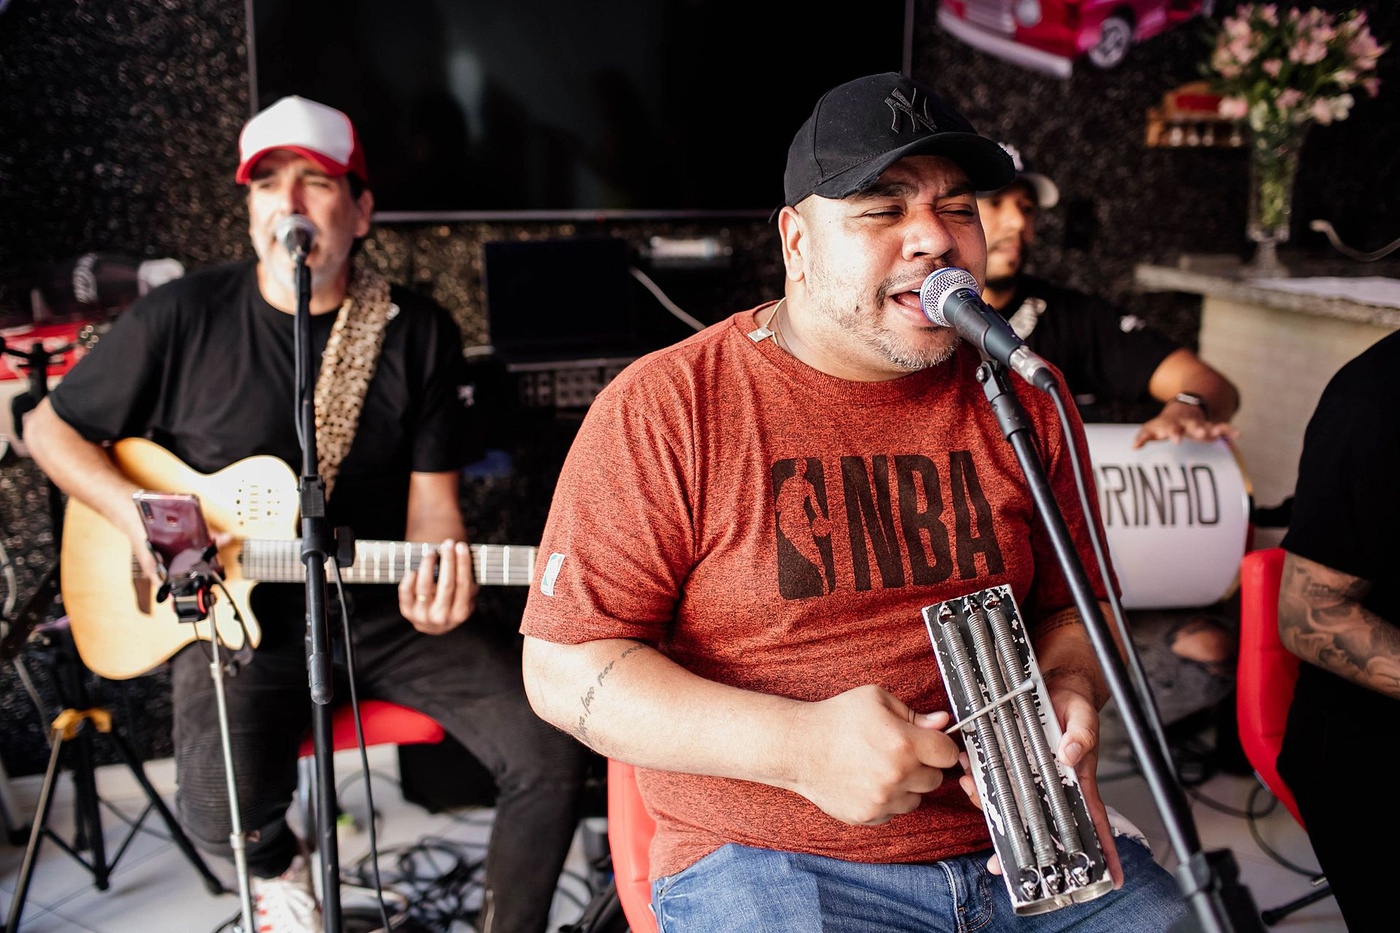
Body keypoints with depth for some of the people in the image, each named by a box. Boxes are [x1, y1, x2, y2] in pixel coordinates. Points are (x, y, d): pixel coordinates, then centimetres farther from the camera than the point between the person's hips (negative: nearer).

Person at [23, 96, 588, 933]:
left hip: (381, 606, 2)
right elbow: (52, 428, 6)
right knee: (222, 811, -28)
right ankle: (278, 863, 12)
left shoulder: (420, 334, -1)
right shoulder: (182, 319, -5)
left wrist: (437, 585, -22)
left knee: (551, 748, -17)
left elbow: (432, 494, 0)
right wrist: (137, 515, -11)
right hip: (234, 614, -1)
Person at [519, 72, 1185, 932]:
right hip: (765, 860, -4)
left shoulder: (1023, 400, 7)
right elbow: (564, 667, -9)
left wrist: (1068, 697, -7)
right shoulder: (663, 409, -7)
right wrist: (799, 746, -21)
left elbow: (1072, 606, 17)